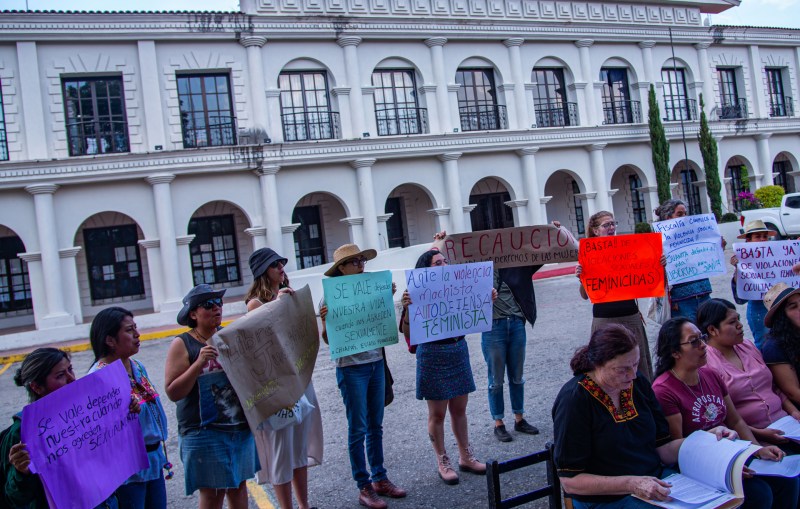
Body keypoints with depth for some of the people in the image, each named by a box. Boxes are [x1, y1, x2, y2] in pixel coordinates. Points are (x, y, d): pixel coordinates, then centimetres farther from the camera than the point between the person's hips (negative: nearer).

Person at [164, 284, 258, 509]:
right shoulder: (182, 345, -6)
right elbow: (173, 392, -11)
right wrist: (199, 363, -22)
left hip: (240, 426, 4)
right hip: (204, 430, -4)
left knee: (238, 484, 15)